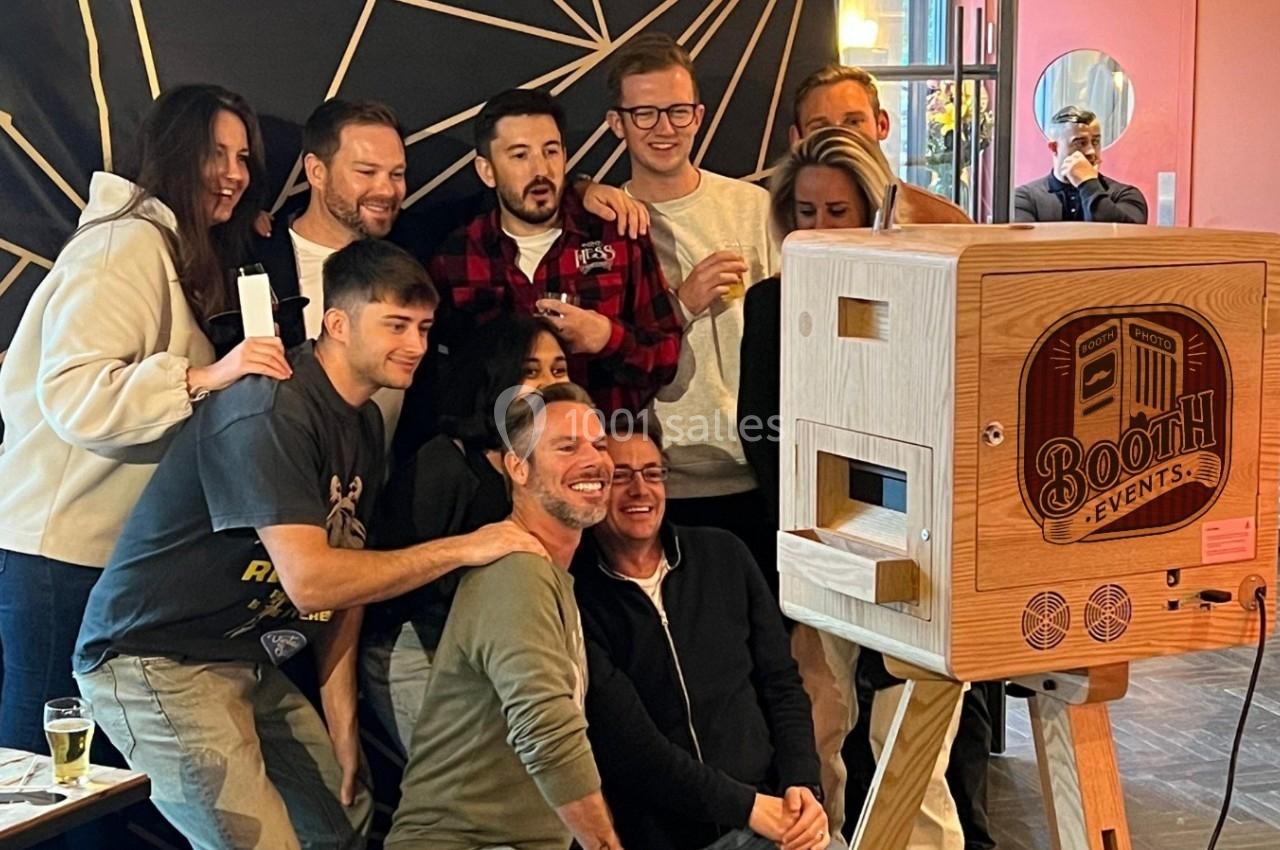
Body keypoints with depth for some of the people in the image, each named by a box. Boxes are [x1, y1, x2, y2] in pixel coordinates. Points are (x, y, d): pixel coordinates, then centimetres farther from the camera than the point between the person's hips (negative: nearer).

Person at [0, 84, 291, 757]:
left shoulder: (186, 255, 19)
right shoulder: (128, 245, -13)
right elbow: (70, 392, -25)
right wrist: (203, 377, -32)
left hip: (116, 547, 10)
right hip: (55, 549, -10)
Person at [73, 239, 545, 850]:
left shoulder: (364, 423, 8)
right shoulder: (272, 410, -22)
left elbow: (347, 578, 10)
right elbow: (310, 582, -29)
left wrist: (342, 727, 5)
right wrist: (462, 548, -23)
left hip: (247, 662, 9)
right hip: (157, 662, -9)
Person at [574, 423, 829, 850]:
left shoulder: (724, 555, 11)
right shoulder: (576, 601, -6)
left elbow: (781, 683, 13)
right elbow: (626, 745, -11)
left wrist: (803, 784, -2)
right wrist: (748, 806, -14)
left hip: (772, 814, 3)